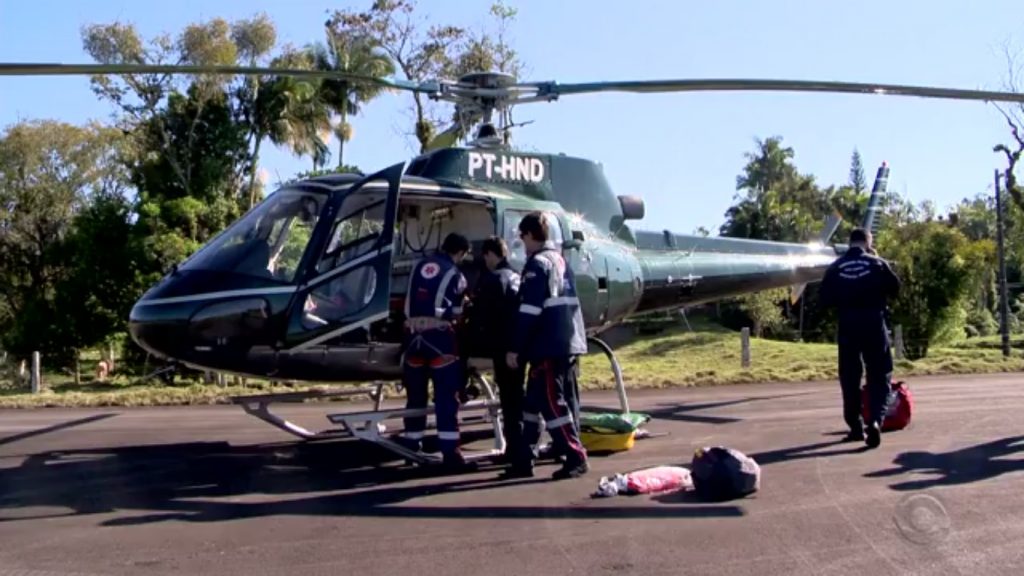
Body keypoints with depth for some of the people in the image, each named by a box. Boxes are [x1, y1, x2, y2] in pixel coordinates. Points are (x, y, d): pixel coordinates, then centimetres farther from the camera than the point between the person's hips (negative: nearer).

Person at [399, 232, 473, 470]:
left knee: (415, 392, 14)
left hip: (413, 333, 6)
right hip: (438, 334, -5)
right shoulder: (454, 274, 0)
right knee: (446, 394, -4)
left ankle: (410, 446, 22)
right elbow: (456, 311, 4)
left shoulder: (419, 266, 15)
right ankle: (450, 451, -7)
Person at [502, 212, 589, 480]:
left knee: (552, 403, -6)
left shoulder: (537, 264, -10)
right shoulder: (559, 260, 18)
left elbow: (529, 311, -16)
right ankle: (525, 460, 20)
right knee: (535, 401, 14)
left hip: (549, 346, -10)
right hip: (568, 342, 10)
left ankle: (576, 458, -5)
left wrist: (515, 348, -13)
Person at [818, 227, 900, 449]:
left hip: (847, 326, 2)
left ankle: (855, 426, 15)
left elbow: (824, 298, 2)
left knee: (849, 377, 11)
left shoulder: (835, 267, 2)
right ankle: (875, 419, -15)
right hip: (873, 323, -1)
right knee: (879, 375, 4)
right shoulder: (877, 264, -1)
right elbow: (895, 288, 7)